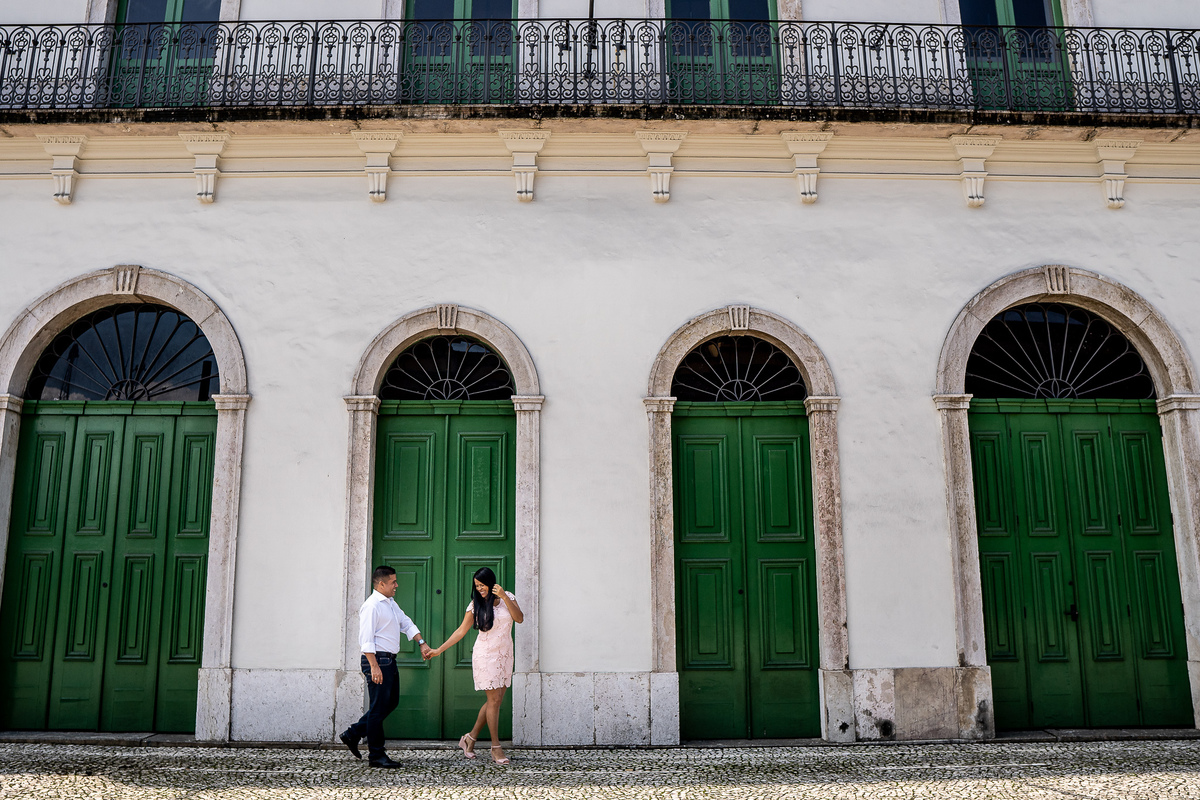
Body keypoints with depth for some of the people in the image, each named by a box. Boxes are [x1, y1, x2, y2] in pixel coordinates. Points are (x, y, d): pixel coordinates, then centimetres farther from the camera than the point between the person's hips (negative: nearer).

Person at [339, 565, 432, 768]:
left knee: (391, 702, 16)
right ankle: (376, 755, 5)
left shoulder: (391, 603, 16)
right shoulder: (372, 606, -14)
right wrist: (374, 667, -23)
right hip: (377, 660, -10)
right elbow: (366, 640, -19)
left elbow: (406, 624, 22)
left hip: (389, 660, 10)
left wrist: (422, 643, 9)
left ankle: (353, 733, 25)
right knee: (379, 707, -4)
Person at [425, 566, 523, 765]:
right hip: (485, 656, -3)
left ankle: (471, 737, 20)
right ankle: (496, 747, 3)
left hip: (505, 655, 3)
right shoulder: (476, 605, -1)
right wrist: (439, 650, -1)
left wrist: (504, 597, -18)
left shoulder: (508, 598, 3)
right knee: (494, 699, -6)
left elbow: (519, 618, -10)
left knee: (496, 700, 4)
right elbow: (461, 630, 2)